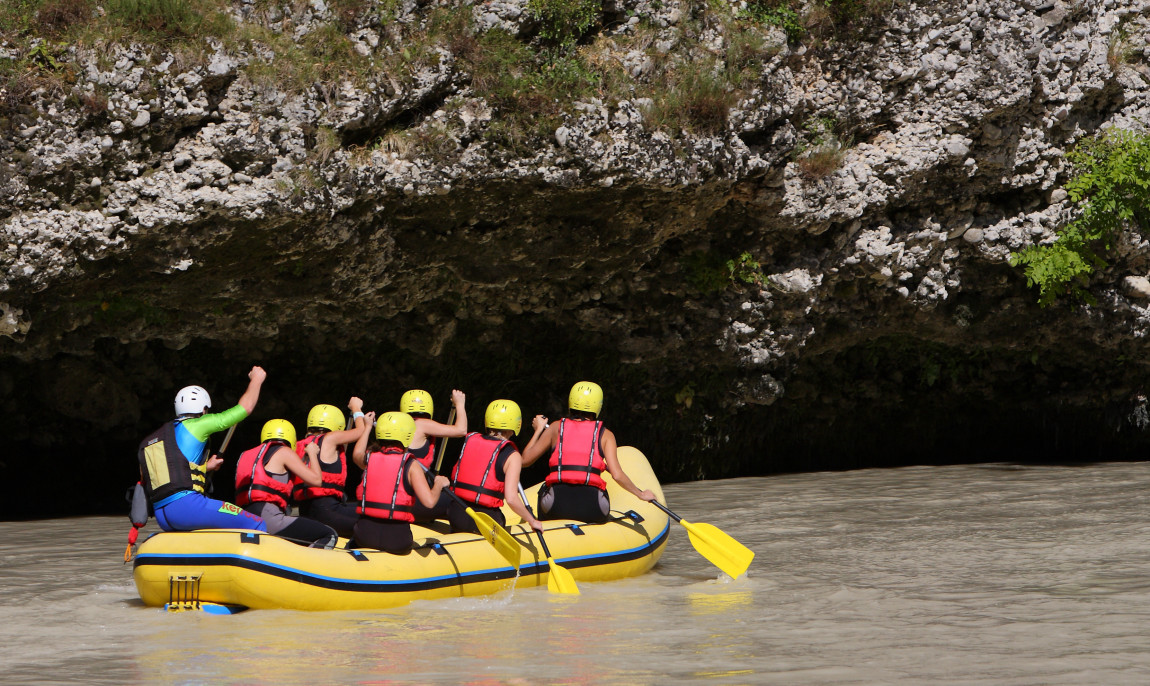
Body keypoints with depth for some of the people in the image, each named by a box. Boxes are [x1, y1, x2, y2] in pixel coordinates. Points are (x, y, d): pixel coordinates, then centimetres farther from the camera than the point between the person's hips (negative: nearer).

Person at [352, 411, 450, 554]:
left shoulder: (370, 458, 6)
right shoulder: (411, 465, -6)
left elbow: (357, 454, 34)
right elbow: (429, 501, -14)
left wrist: (367, 427, 49)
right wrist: (439, 484, 7)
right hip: (396, 539, -3)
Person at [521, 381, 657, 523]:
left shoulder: (556, 428, 11)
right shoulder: (605, 434, 7)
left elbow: (525, 460, 14)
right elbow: (617, 475, -2)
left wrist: (538, 430, 29)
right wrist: (641, 494, 13)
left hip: (556, 506, 1)